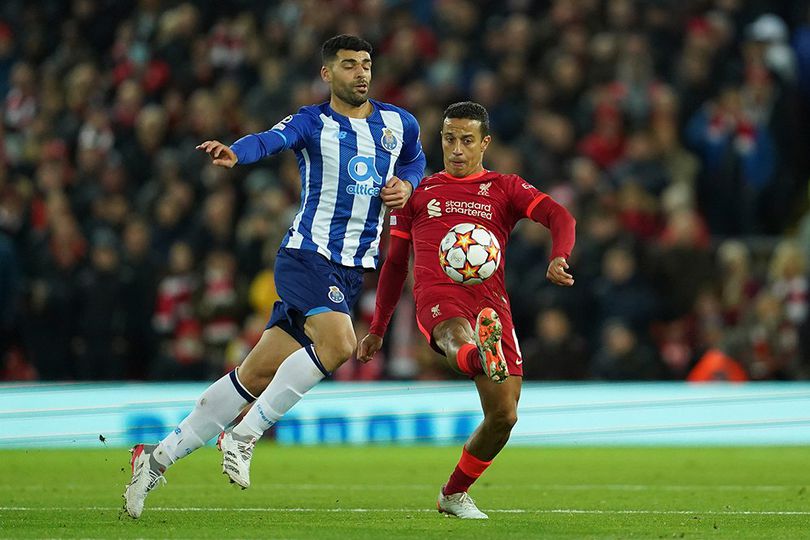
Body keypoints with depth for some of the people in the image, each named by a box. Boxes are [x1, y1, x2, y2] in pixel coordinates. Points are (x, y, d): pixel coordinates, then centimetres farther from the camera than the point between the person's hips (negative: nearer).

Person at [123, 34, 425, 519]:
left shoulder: (399, 123, 12)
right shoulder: (313, 123, -4)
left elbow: (415, 161, 32)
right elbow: (272, 140, -24)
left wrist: (407, 185, 8)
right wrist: (235, 153, -47)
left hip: (353, 272, 5)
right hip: (307, 256, -5)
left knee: (258, 374, 2)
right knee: (338, 344, -30)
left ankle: (160, 457, 10)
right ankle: (244, 435, -17)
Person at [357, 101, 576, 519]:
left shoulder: (504, 188, 18)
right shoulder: (418, 193, 23)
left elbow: (559, 217, 1)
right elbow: (394, 264, 29)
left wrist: (558, 257, -22)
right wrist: (377, 329, 28)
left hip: (491, 302, 2)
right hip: (437, 296, -2)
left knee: (504, 415, -4)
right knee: (459, 339, -40)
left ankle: (454, 493, 17)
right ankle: (484, 358, -78)